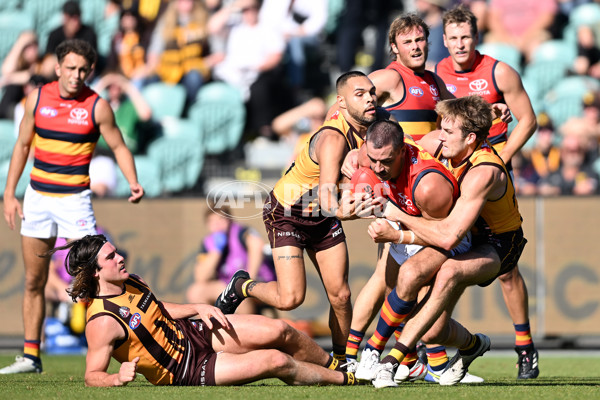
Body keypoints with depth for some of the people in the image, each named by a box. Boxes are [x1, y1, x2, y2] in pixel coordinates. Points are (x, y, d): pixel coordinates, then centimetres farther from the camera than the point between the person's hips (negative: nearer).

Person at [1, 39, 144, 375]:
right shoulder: (37, 98, 1)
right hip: (37, 197, 4)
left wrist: (134, 183, -17)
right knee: (34, 281, 8)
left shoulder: (97, 106, -8)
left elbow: (119, 146, 0)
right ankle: (31, 356, 15)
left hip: (74, 199, -3)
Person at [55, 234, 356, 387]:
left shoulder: (130, 283, 1)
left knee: (279, 332, -4)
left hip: (195, 332, 8)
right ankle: (346, 379, 4)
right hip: (186, 371, -8)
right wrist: (118, 378, -41)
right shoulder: (102, 322, -25)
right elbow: (92, 376, -20)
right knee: (275, 361, -18)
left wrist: (197, 309, 5)